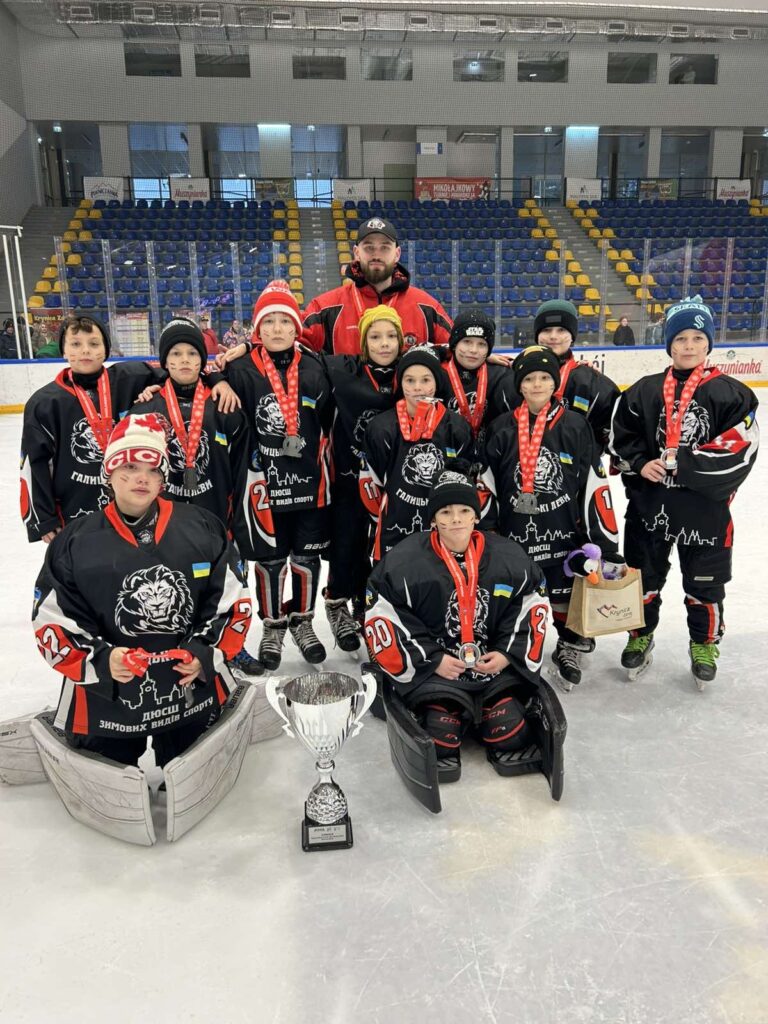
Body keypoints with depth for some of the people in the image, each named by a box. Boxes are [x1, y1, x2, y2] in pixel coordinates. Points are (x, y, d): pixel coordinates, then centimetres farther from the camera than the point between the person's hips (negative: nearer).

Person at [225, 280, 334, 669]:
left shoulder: (314, 369, 3)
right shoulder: (242, 371, -6)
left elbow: (329, 422, 9)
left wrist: (326, 466, 7)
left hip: (309, 480, 2)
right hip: (265, 481, -2)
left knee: (307, 556, 12)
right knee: (270, 558, 9)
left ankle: (302, 622, 32)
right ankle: (272, 627, 29)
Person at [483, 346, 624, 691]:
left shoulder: (575, 426, -4)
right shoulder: (502, 429, 1)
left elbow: (596, 487, -3)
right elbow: (487, 485, 5)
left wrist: (606, 544, -5)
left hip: (565, 532, -1)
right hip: (515, 533, 1)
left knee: (566, 594, 12)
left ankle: (569, 649, 37)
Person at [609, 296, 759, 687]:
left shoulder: (730, 393, -4)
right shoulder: (643, 392, 3)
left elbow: (740, 448, -13)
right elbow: (620, 439, 5)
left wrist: (682, 463, -19)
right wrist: (641, 464, -13)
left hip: (705, 508, -2)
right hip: (648, 504, 2)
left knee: (704, 583, 12)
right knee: (644, 575, 14)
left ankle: (704, 644, 36)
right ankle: (641, 635, 37)